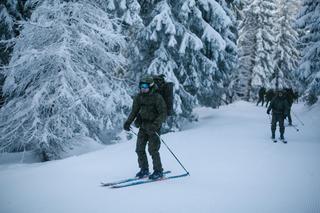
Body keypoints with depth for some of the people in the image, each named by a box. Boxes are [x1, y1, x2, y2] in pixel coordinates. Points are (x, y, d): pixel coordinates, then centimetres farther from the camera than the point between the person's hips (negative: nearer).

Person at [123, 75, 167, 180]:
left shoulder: (157, 98, -15)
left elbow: (163, 114, -16)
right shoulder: (139, 97, 3)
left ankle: (158, 171, 5)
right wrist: (128, 122, 1)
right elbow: (134, 111, 13)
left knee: (153, 149, -9)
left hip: (154, 127, -6)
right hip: (143, 126, 6)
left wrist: (155, 125, -28)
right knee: (140, 148, 6)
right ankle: (144, 170, 20)